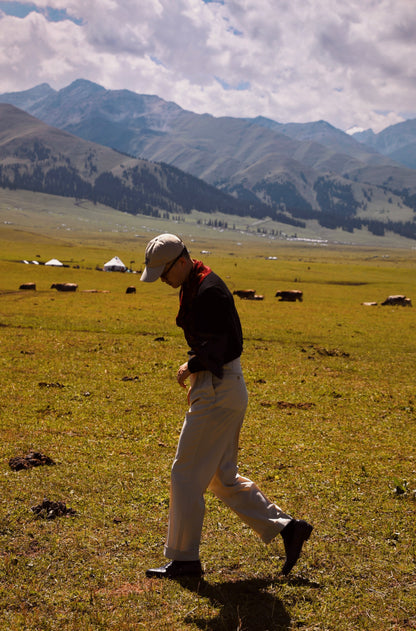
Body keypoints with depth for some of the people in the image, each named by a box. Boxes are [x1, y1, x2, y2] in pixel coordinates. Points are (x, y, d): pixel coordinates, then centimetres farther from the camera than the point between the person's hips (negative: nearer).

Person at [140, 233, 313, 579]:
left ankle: (184, 559, 10)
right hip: (219, 389, 11)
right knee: (222, 476, 15)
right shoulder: (193, 286, 13)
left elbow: (217, 348, -25)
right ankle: (286, 527, 19)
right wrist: (197, 377, 12)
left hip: (219, 392, -11)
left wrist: (190, 367, -8)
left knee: (186, 473, -2)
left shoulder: (209, 291, -20)